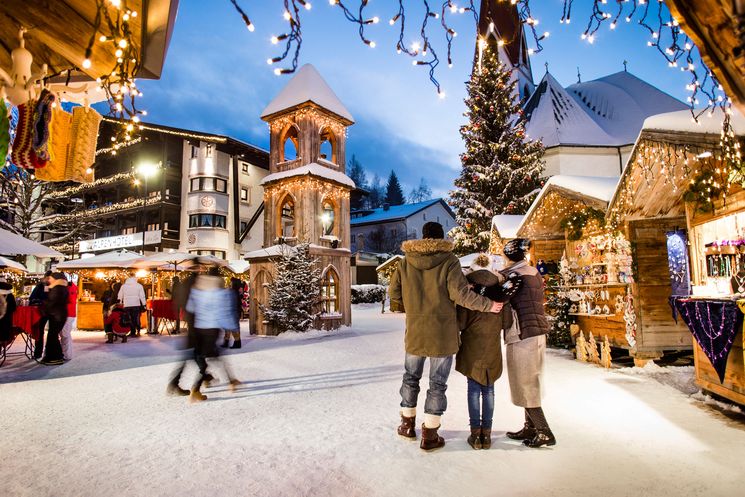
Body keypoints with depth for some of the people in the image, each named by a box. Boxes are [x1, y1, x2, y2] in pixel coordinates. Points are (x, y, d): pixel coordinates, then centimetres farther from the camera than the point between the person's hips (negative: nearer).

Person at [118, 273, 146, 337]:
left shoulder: (123, 286, 7)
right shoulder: (139, 285, -2)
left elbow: (120, 296, 12)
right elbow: (142, 296, -3)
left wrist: (120, 303, 22)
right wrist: (144, 304, 1)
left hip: (126, 305, 2)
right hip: (136, 305, -2)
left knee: (129, 319, 7)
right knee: (136, 319, 5)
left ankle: (132, 332, 5)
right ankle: (137, 331, 1)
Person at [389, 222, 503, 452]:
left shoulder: (406, 261, -1)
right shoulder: (449, 261, -11)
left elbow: (394, 294, 3)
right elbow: (460, 294, -17)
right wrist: (488, 305, -6)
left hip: (414, 331, 3)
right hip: (442, 333, -3)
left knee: (411, 377, 21)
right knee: (437, 383, 8)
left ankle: (407, 424, 33)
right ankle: (429, 435, 15)